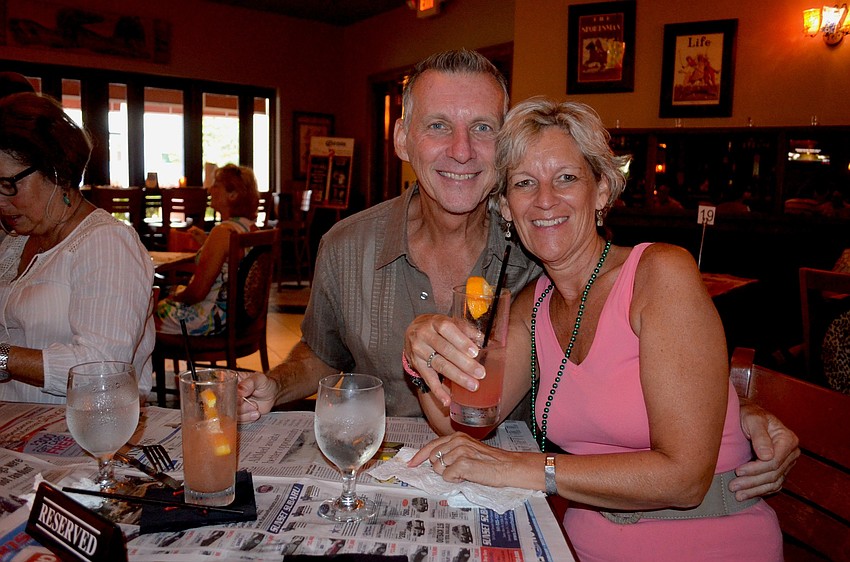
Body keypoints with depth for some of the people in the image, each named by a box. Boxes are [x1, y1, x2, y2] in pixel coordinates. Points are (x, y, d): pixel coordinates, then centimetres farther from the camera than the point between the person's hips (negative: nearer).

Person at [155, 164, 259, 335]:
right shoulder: (251, 227, 3)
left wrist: (174, 297, -4)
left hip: (214, 318, -9)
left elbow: (198, 292, -23)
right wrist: (206, 242, 10)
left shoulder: (223, 231, -24)